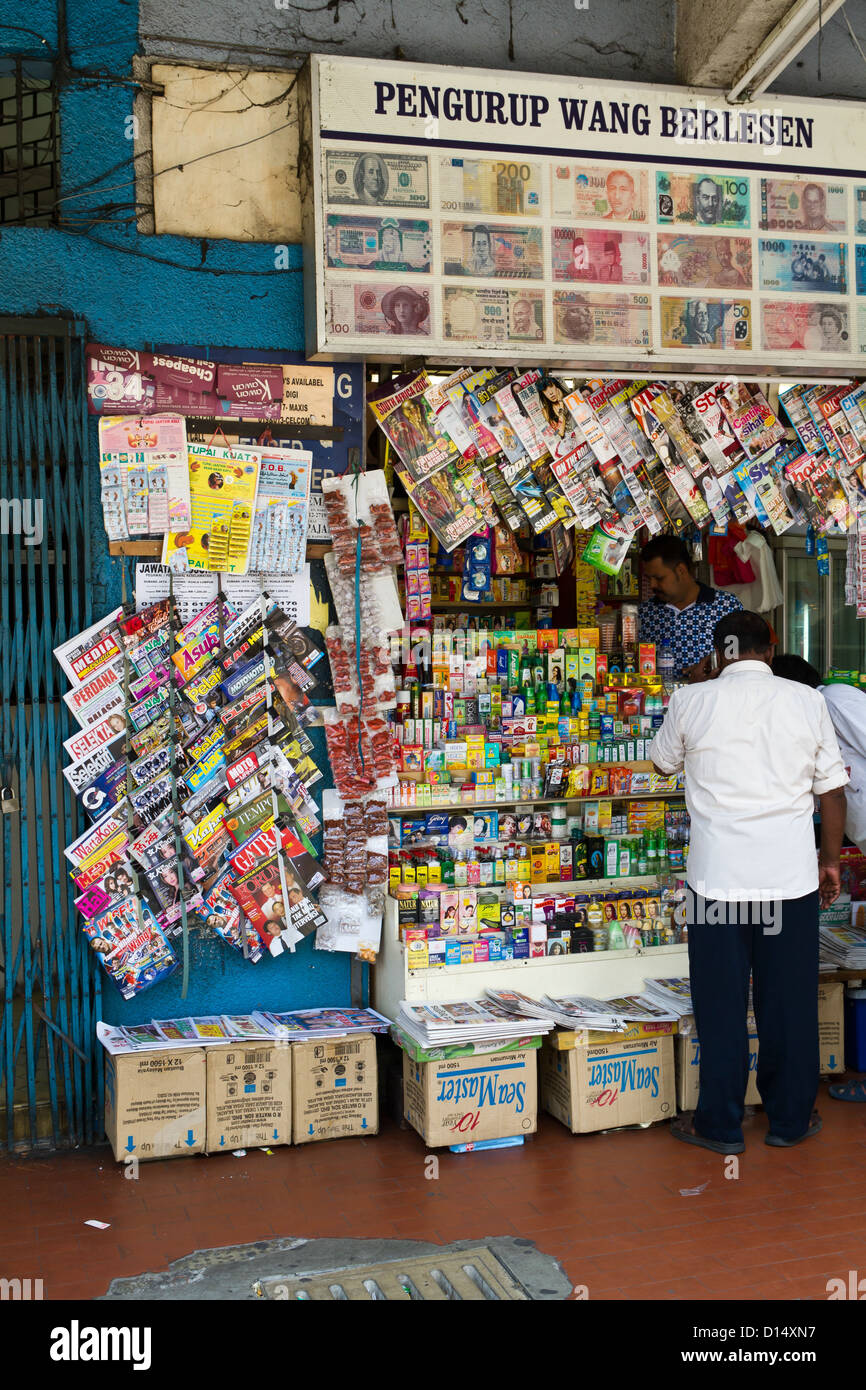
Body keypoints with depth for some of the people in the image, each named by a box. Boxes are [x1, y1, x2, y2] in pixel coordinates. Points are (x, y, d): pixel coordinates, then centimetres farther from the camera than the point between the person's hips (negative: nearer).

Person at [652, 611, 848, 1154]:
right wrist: (831, 860, 16)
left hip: (718, 879, -1)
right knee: (790, 1001, 12)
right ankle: (791, 1119, 24)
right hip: (791, 876, 1)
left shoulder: (691, 702, -2)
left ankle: (720, 1125, 17)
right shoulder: (807, 700, 1)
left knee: (721, 1005, 8)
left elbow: (662, 762, 17)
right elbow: (833, 790, 4)